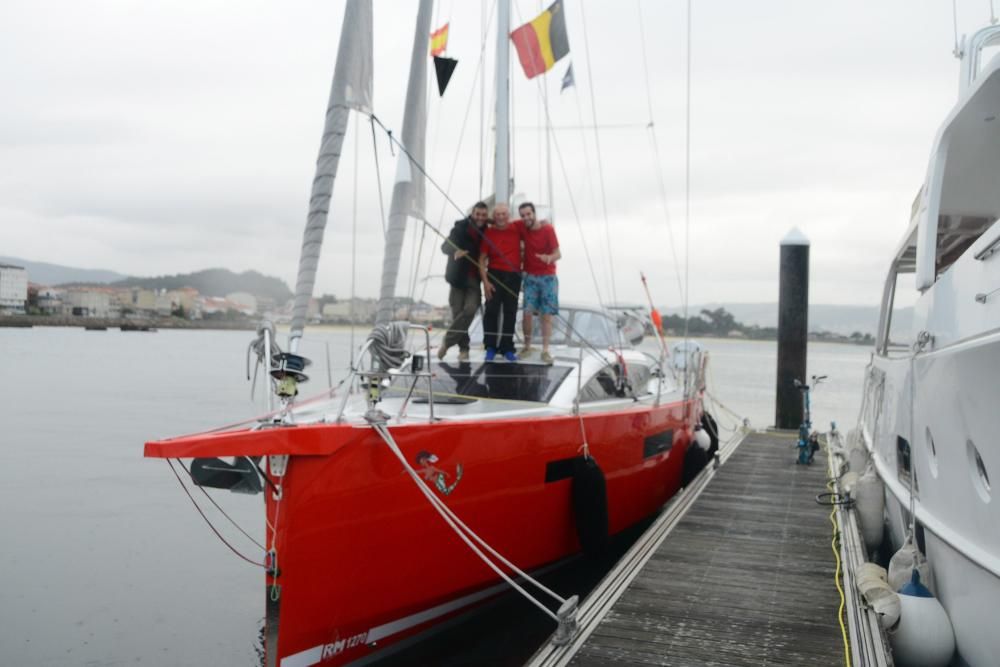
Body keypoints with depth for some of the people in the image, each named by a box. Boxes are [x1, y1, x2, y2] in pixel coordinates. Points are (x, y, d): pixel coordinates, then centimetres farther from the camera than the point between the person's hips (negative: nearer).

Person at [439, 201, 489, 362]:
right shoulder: (460, 228, -5)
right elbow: (445, 246, -16)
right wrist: (455, 252, -37)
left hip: (474, 279, 2)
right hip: (458, 278, -1)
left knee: (470, 309, -17)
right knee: (457, 313, 1)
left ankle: (447, 342, -4)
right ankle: (463, 348, 16)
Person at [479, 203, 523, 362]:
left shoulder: (517, 229, 4)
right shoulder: (488, 233, -1)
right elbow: (482, 259, -1)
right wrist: (485, 281, -8)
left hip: (514, 276, 2)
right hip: (494, 274, -2)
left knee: (510, 312, 6)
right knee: (492, 310, -4)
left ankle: (507, 348, 13)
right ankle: (490, 347, 6)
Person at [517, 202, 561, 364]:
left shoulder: (548, 229, -12)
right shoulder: (522, 227, -3)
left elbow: (558, 254, -15)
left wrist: (549, 258, -37)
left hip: (548, 277, -2)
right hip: (530, 277, 2)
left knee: (547, 315, -2)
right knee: (527, 312, -6)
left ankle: (545, 350, 1)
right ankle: (527, 346, 8)